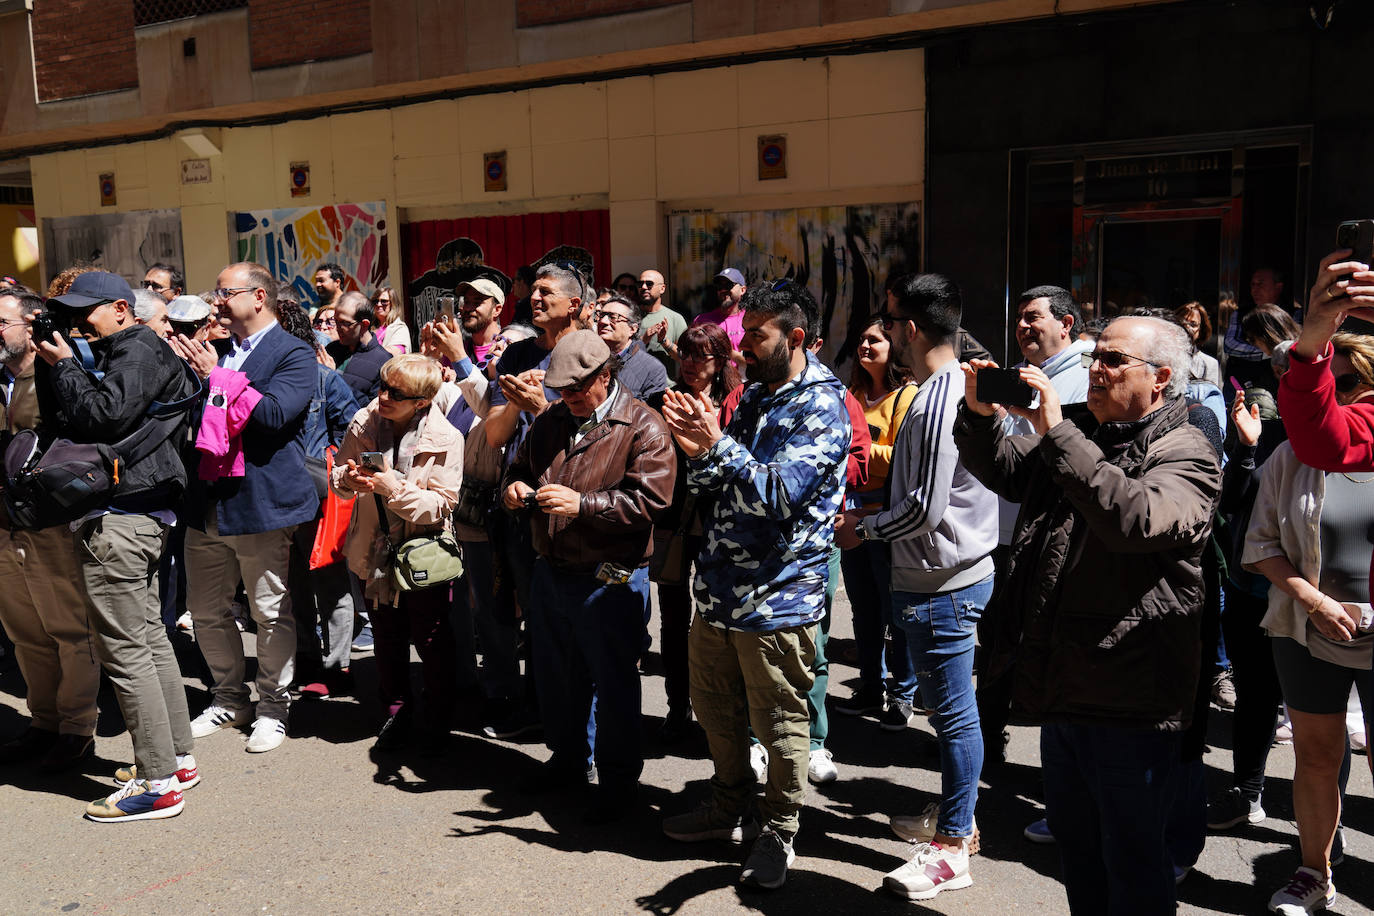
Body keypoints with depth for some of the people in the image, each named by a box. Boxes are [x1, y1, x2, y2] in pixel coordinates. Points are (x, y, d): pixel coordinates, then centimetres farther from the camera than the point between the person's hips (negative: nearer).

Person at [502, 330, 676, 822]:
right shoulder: (551, 420, 11)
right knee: (555, 676, 20)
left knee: (613, 682, 3)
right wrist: (515, 486, -1)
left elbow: (650, 500, -19)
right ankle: (567, 759, 40)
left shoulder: (642, 426, -10)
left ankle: (618, 779, 19)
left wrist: (582, 504, -25)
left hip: (609, 581, -7)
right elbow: (520, 465, 24)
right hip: (550, 573, 7)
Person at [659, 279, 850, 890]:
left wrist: (717, 443, -30)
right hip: (718, 586, 8)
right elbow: (711, 486, 12)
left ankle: (779, 831, 24)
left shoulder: (821, 405, -12)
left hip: (776, 594, -8)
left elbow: (781, 492, -24)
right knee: (715, 712, 19)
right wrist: (695, 450, -8)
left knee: (780, 725, 6)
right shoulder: (752, 397, 13)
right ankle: (728, 807, 38)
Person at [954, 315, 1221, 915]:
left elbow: (1137, 519, -32)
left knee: (1133, 864, 8)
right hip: (1062, 688, 7)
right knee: (1075, 847, 23)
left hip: (1131, 705, -7)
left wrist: (1056, 433, -30)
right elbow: (1004, 471, 18)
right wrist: (980, 414, -2)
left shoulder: (1185, 454, -12)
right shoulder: (1077, 432, 10)